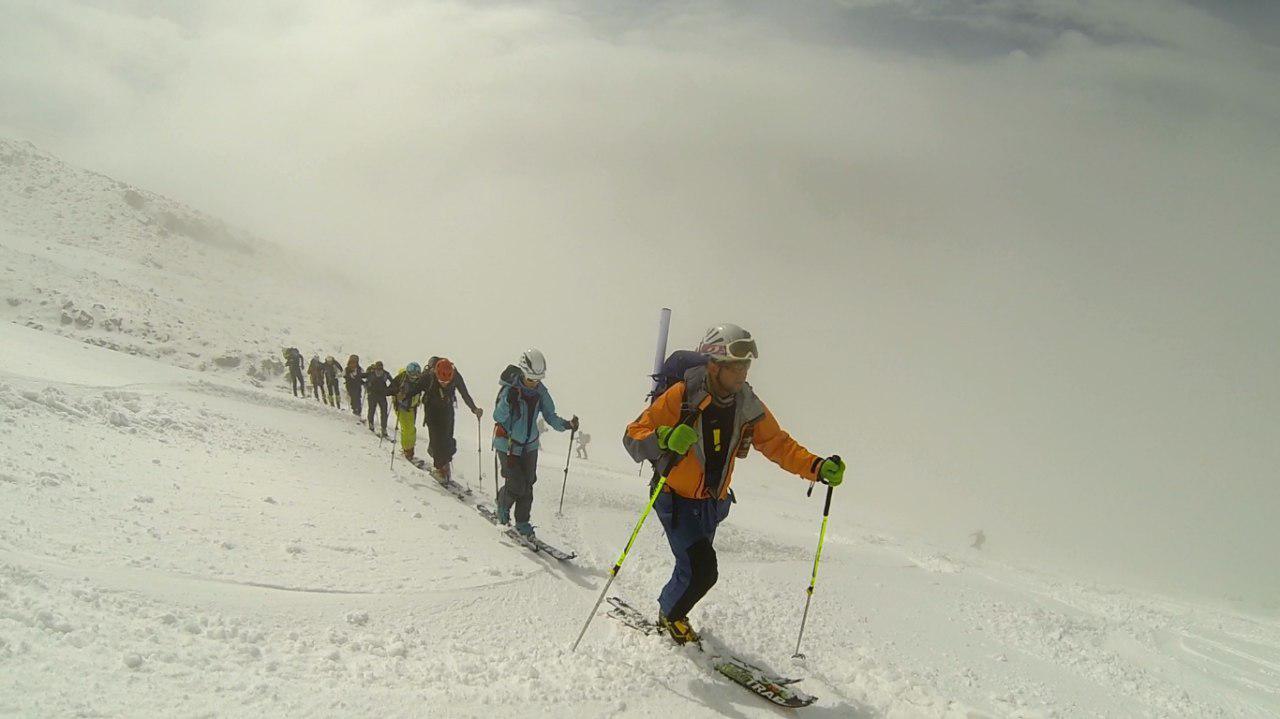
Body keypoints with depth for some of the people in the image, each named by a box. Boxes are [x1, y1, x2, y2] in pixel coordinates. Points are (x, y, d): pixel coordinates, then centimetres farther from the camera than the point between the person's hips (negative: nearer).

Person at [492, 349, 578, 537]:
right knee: (516, 485, -8)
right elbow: (498, 417, -26)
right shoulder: (510, 389, -20)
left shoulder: (540, 391, -5)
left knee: (527, 485, 6)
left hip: (529, 445, 5)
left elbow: (550, 417, -1)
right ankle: (503, 505, 24)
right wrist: (507, 401, -45)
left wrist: (566, 424, -19)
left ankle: (522, 523, 22)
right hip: (508, 444, -5)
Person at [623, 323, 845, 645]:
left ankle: (671, 611, 49)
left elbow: (780, 445, 1)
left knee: (695, 569, 19)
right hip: (677, 500, -5)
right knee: (703, 570, -16)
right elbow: (633, 437, -19)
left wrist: (817, 467, -15)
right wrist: (665, 438, -40)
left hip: (712, 504, 6)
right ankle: (670, 614, 15)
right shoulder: (681, 396, -21)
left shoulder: (748, 407, -6)